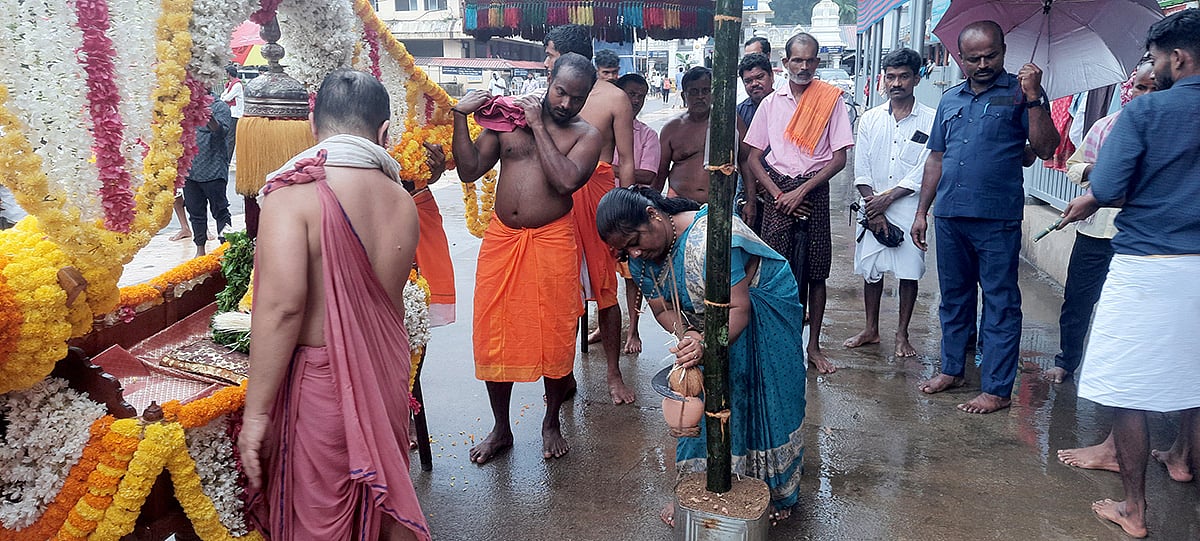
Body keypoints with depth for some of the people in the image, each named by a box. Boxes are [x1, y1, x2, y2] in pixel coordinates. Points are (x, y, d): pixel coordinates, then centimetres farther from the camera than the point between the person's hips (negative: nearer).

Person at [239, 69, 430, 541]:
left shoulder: (294, 192, -16)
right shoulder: (402, 200, 1)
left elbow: (283, 305, -24)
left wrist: (256, 412, -18)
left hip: (318, 382, -5)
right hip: (386, 380, 5)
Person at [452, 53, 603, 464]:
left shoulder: (586, 135, 1)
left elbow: (566, 180, -19)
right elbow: (469, 170, 3)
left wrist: (538, 127, -12)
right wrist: (460, 116, -5)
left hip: (552, 241, -2)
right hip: (500, 239, 3)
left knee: (554, 333, 5)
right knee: (493, 334, 6)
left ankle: (552, 421, 29)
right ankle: (501, 429, 25)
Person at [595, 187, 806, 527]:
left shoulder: (708, 236, -36)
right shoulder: (641, 257, -11)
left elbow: (738, 308, -36)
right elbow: (664, 310, -8)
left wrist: (707, 345, -53)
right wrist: (688, 336, -30)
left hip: (762, 313, -6)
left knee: (761, 403, -1)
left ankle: (775, 492, 17)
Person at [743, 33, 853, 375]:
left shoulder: (831, 100, 2)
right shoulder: (771, 103, 8)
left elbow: (839, 158, -3)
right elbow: (753, 158, 7)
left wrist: (801, 191, -11)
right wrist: (778, 194, -6)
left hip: (814, 191, -1)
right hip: (777, 192, 1)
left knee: (815, 271, 3)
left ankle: (813, 346, 13)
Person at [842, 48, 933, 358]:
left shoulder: (930, 121, -1)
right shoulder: (870, 119, 7)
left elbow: (925, 170, -7)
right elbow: (861, 169, 3)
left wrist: (886, 198, -12)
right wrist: (873, 208, -7)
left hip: (908, 209, -2)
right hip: (873, 209, 3)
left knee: (909, 273, 2)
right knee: (871, 270, 9)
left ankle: (902, 334, 16)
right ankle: (871, 330, 23)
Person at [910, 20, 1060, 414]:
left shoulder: (1020, 93, 0)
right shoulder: (950, 100, 14)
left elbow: (1045, 149, -10)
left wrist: (1034, 99, -19)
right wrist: (921, 212, 14)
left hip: (997, 219, -5)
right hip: (949, 217, 6)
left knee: (1001, 304, 1)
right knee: (953, 297, 15)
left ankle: (997, 389, 7)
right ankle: (952, 369, 29)